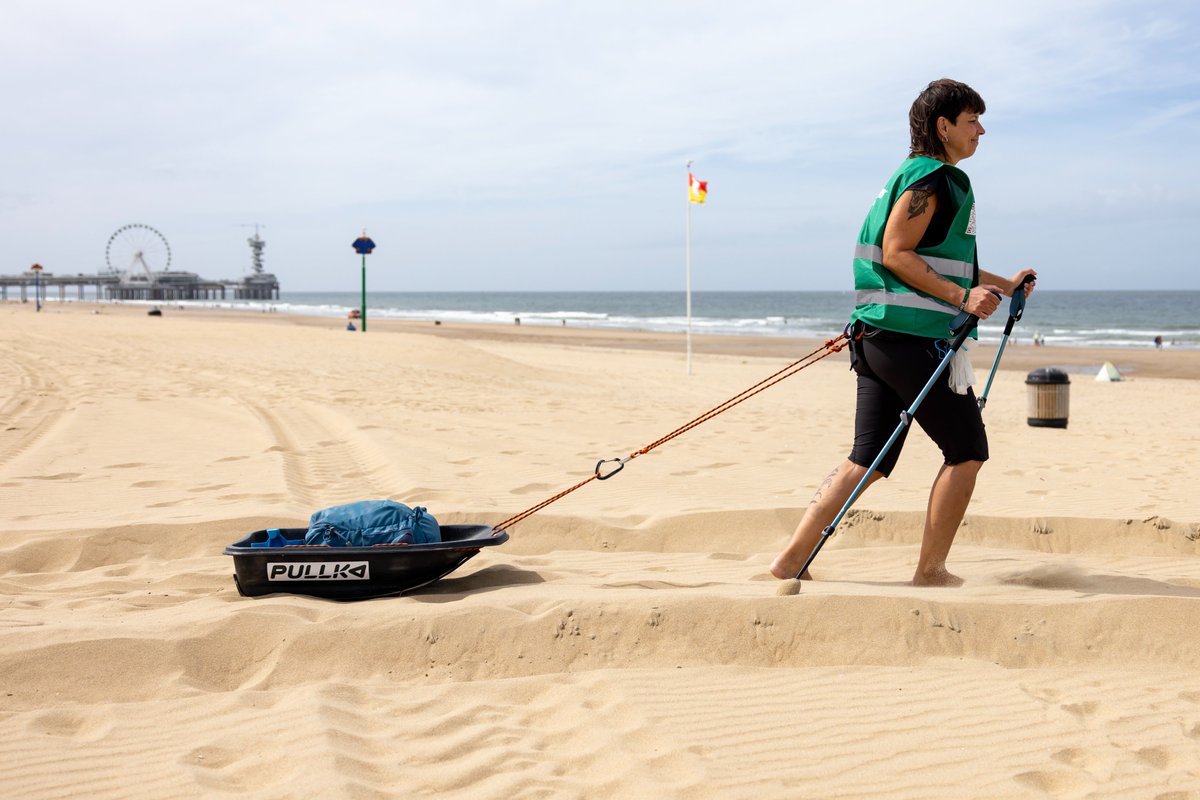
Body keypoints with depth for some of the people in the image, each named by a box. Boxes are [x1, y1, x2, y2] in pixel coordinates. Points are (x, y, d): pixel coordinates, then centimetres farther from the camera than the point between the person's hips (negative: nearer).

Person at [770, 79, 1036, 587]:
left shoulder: (942, 180, 24)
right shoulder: (929, 177, -8)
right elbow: (894, 254, -17)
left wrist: (1004, 286, 32)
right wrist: (962, 296, -20)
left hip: (875, 336, 10)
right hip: (913, 337, -10)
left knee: (868, 458, 8)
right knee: (967, 451, 0)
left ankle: (792, 559, 5)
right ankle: (930, 572, 3)